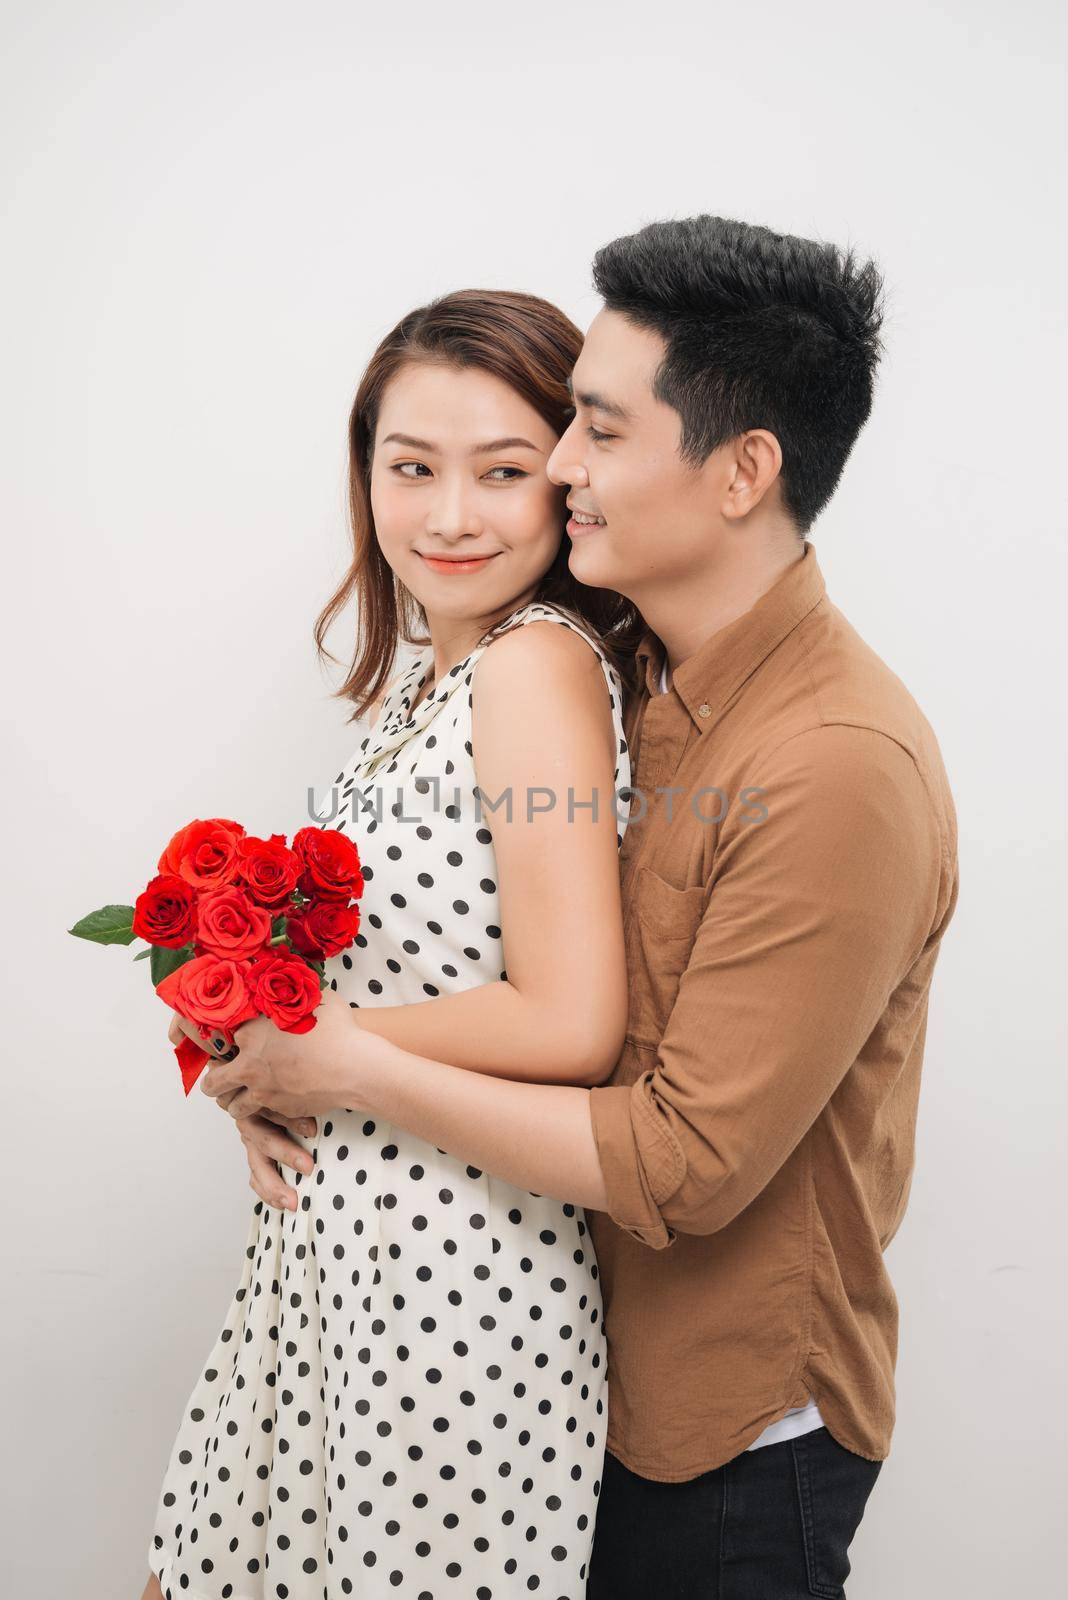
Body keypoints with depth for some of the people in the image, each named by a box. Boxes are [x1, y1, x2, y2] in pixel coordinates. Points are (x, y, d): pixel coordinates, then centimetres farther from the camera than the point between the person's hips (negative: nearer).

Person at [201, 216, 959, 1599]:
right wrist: (273, 1033, -8)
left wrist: (352, 1066, -19)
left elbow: (688, 1162, -26)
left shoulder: (843, 768, -28)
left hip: (733, 1430, -7)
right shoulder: (634, 675, -2)